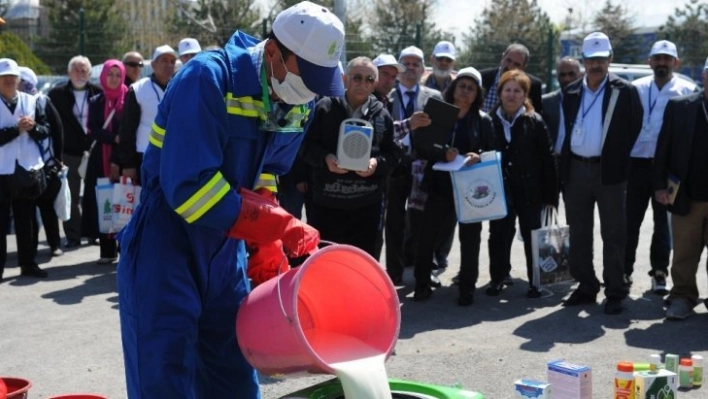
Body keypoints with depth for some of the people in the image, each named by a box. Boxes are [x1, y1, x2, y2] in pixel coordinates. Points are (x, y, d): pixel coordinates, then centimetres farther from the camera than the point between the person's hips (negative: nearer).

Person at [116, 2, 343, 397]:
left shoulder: (299, 105, -2)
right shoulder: (206, 79, -23)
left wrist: (269, 246, 0)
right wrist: (282, 226, -25)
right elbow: (189, 188, -29)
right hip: (166, 237, -6)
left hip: (225, 244, 6)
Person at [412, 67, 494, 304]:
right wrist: (442, 154, -19)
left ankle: (467, 288, 17)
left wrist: (479, 156, -17)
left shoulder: (483, 120, 4)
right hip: (440, 186, 0)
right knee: (426, 236, 1)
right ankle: (422, 285, 16)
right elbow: (421, 150, -2)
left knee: (470, 238, 6)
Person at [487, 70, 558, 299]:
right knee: (498, 235, 10)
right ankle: (497, 279, 23)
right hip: (499, 189, 2)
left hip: (529, 190, -2)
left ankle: (536, 281, 19)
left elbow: (547, 159, -5)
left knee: (532, 236, 8)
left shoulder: (534, 122, -4)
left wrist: (550, 195, -7)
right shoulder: (491, 121, 2)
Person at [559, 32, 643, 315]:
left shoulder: (625, 91, -2)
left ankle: (615, 293, 8)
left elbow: (634, 130, 0)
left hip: (609, 172, -4)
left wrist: (619, 160, -3)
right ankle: (586, 287, 21)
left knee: (613, 235, 1)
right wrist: (563, 169, 6)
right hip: (576, 170, 4)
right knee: (578, 234, 10)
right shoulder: (571, 93, 10)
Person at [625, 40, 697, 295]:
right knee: (631, 219, 6)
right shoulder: (636, 88, 5)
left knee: (663, 222, 8)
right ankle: (625, 270, 16)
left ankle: (659, 272, 18)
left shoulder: (687, 91, 0)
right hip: (637, 164, 1)